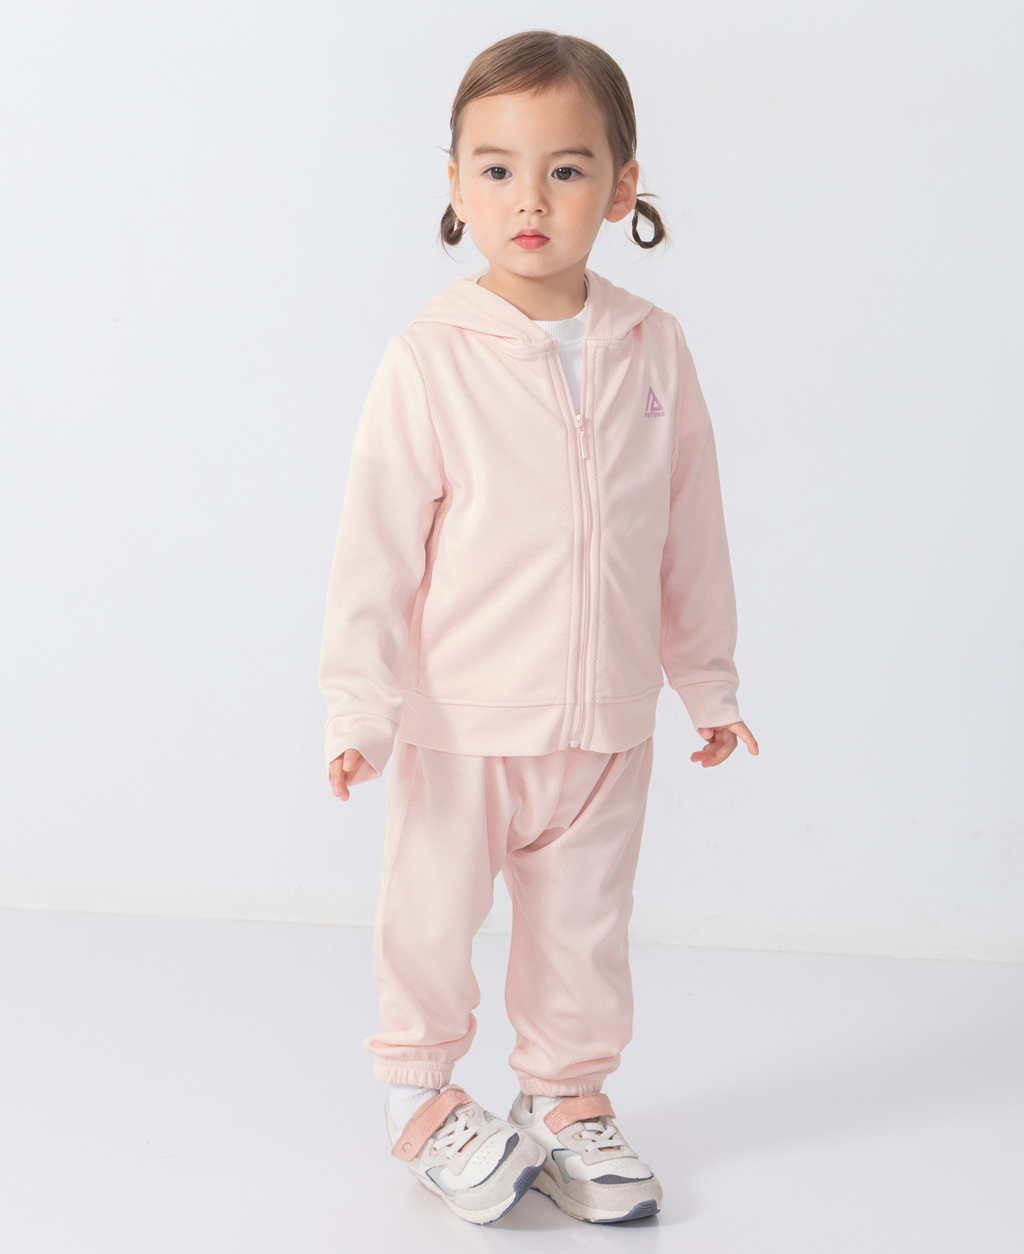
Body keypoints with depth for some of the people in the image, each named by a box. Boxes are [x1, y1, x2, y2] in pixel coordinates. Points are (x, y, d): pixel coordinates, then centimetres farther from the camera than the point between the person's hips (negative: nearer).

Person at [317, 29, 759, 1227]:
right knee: (431, 917, 11)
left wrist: (709, 678, 12)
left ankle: (569, 1097, 35)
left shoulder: (651, 346, -2)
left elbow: (690, 530, 7)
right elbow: (376, 540, -10)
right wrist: (361, 703, -13)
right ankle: (422, 1096, 34)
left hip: (607, 720, 3)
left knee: (584, 924, 16)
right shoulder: (430, 355, -13)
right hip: (461, 716, -3)